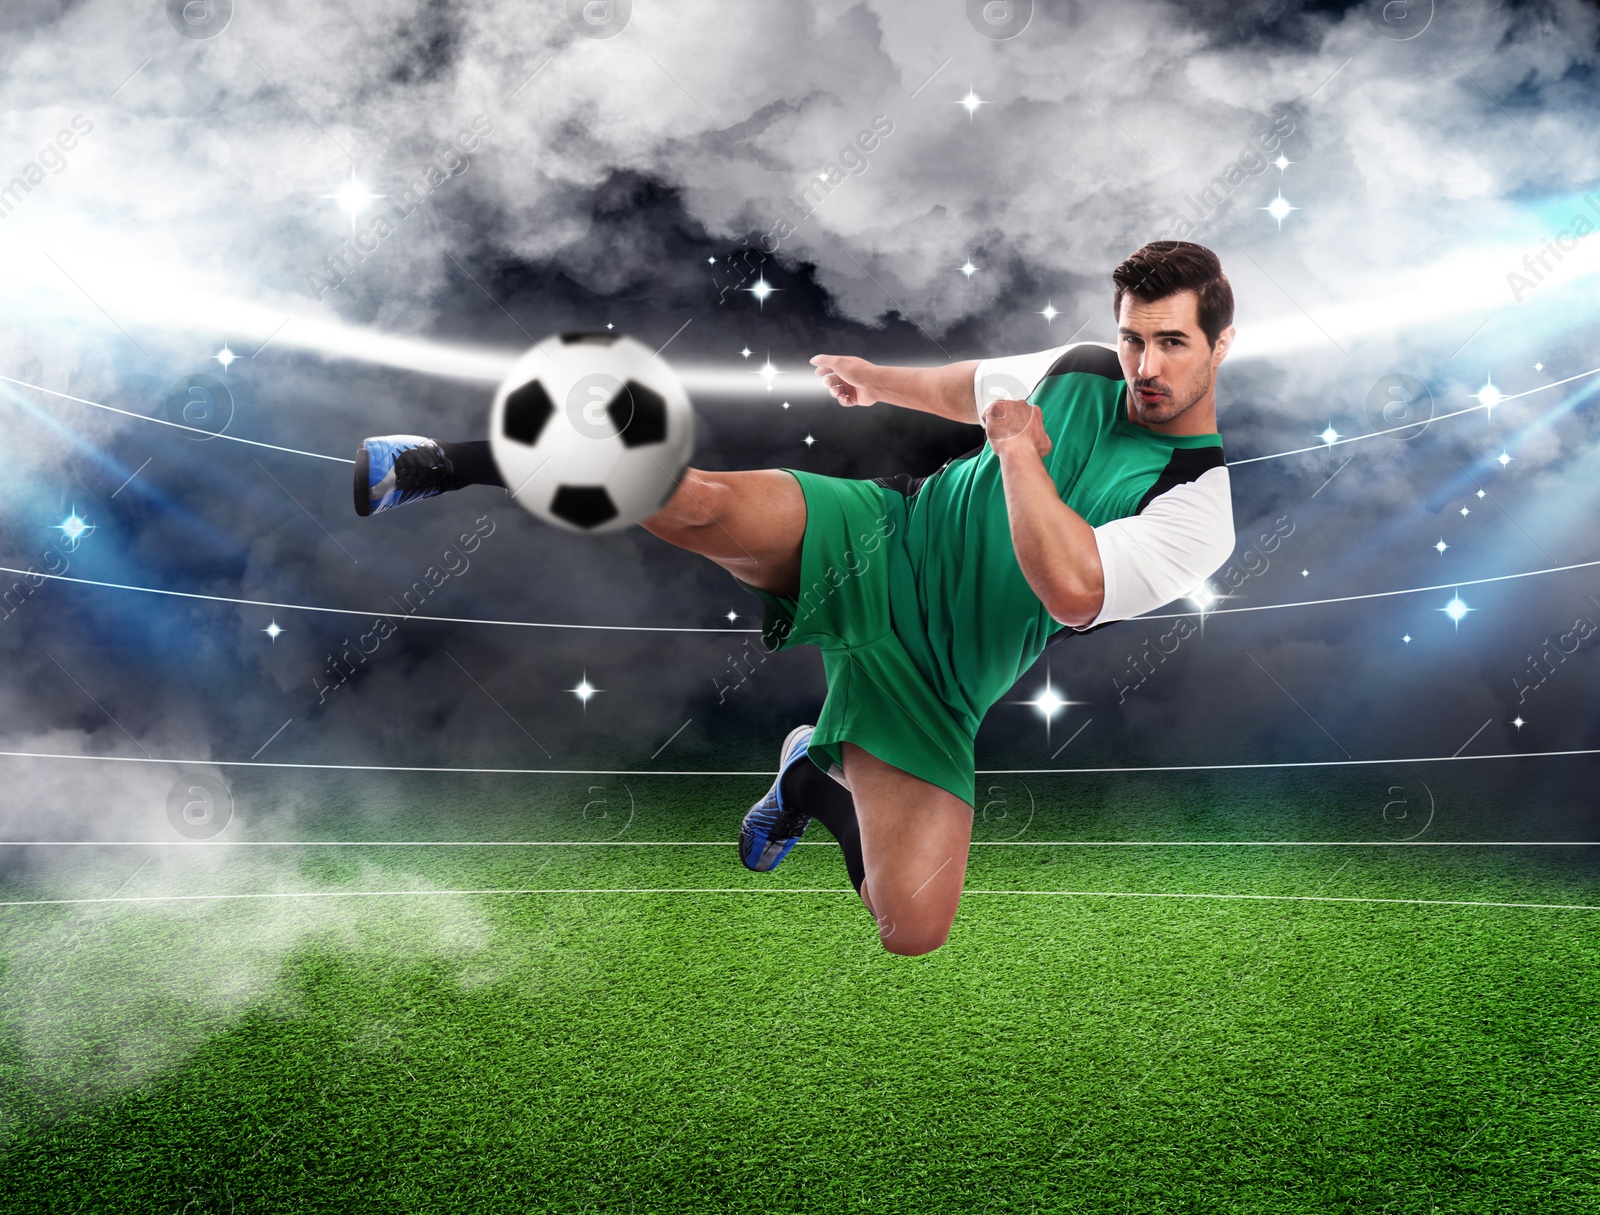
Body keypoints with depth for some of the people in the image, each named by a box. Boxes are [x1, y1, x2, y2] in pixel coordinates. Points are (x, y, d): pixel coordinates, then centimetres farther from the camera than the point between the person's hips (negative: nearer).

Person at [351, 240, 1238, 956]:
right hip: (879, 539, 2)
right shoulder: (1081, 369, 2)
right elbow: (978, 384, 26)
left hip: (932, 684, -1)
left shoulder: (1200, 509, -13)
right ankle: (448, 464, -8)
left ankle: (817, 777, 18)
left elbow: (1072, 589, -30)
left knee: (914, 933, -14)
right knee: (701, 502, -31)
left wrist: (1020, 451, -21)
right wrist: (883, 381, 36)